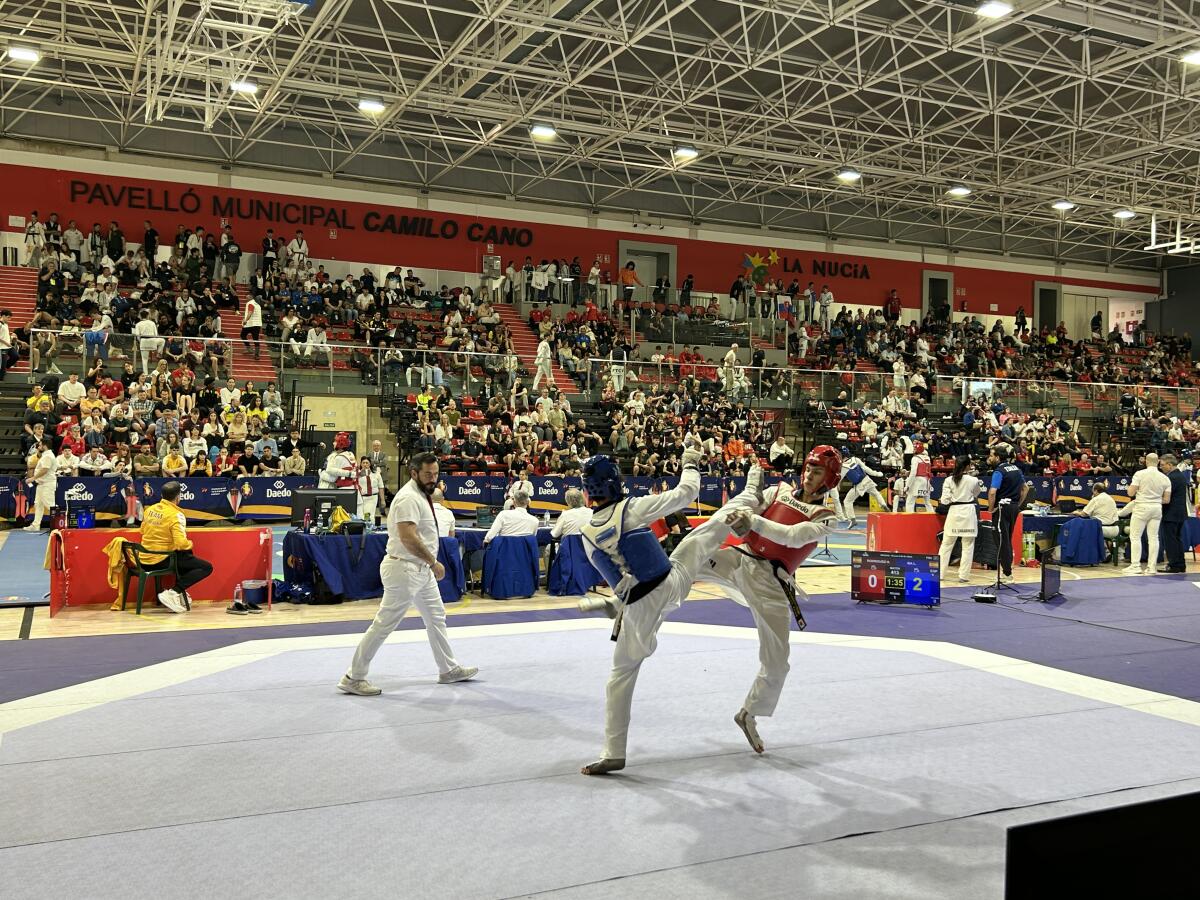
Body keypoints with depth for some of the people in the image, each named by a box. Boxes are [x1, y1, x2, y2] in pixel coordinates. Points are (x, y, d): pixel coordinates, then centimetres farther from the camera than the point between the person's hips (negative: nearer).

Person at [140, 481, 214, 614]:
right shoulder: (176, 515, -18)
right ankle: (173, 593, -12)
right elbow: (181, 544, -26)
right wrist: (190, 544, -4)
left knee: (188, 557, 32)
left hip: (146, 558, 8)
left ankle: (180, 593, 22)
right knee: (207, 568, -3)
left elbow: (143, 531, 22)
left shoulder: (150, 510, 5)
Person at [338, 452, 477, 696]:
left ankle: (449, 670, 33)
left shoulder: (422, 496, 12)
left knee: (436, 618, 19)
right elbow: (409, 538, -28)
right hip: (404, 569, -11)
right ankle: (353, 678, 2)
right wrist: (434, 562, -21)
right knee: (384, 624, -6)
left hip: (421, 570, 11)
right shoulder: (408, 498, -20)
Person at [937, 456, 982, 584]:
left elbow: (944, 500, -6)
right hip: (968, 512, -2)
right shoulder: (973, 480, -8)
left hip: (954, 512, 2)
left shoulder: (949, 480, -5)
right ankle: (964, 575, 5)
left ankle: (940, 572, 13)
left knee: (946, 544, 12)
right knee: (967, 546, 6)